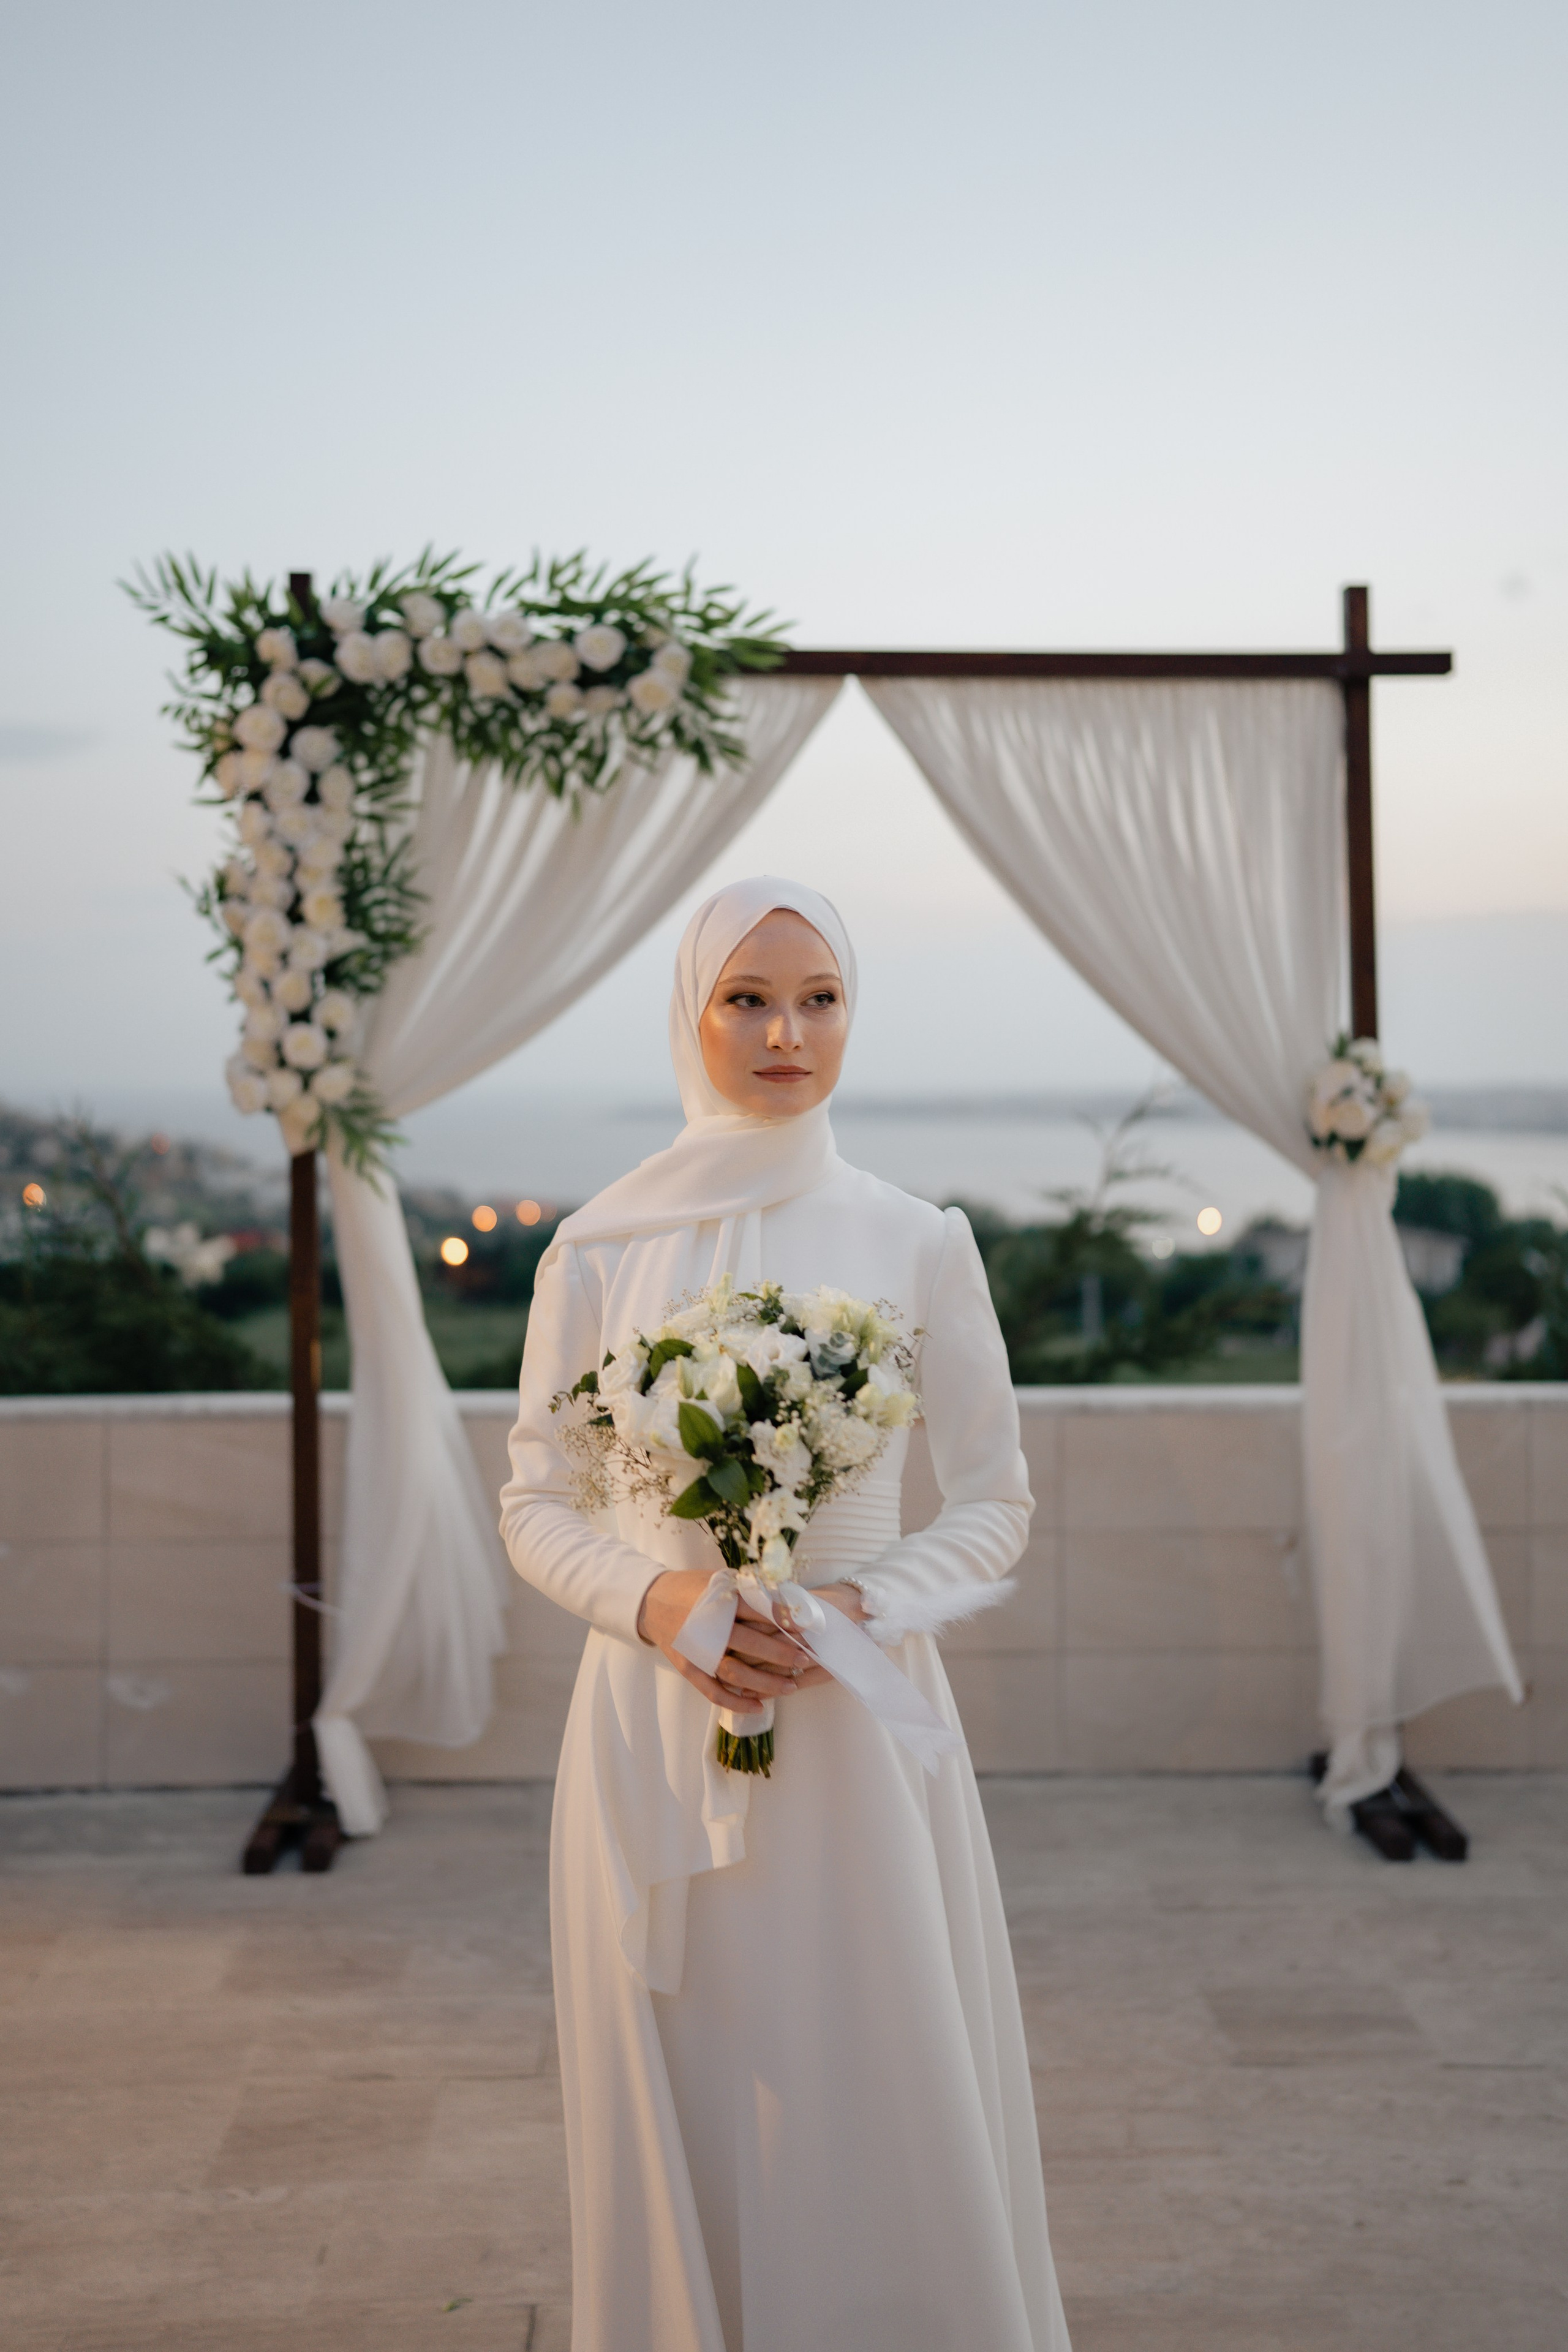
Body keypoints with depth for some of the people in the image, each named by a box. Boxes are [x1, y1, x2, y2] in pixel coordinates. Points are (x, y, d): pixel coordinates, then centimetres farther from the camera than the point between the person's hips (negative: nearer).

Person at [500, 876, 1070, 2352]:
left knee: (885, 2117, 5)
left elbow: (995, 1507, 5)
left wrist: (858, 1605, -12)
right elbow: (532, 1506, 7)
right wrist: (655, 1598, -12)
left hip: (861, 1727, 0)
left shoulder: (917, 1243, 1)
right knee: (678, 2123, 10)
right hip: (653, 1736, 1)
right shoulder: (598, 1250, 2)